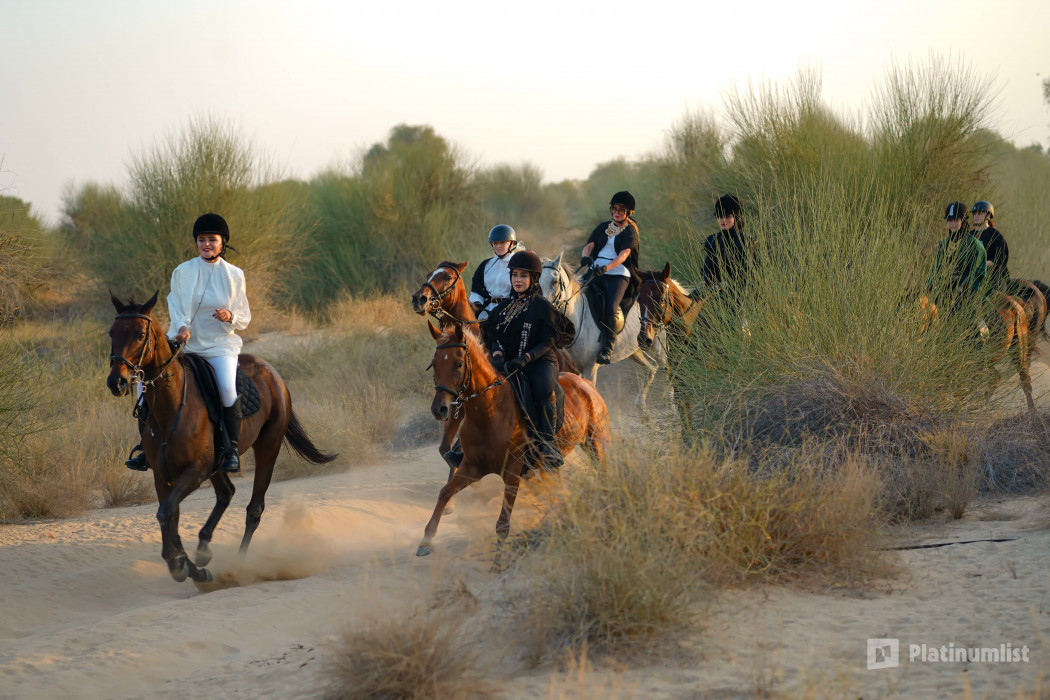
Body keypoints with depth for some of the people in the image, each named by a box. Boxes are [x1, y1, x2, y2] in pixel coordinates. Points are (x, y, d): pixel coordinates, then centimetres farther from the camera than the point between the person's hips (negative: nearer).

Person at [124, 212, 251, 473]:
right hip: (184, 342, 2)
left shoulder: (234, 275, 3)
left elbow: (244, 317, 8)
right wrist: (182, 327, -25)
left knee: (227, 387, -30)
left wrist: (230, 317, -15)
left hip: (221, 344, -2)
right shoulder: (182, 272, 3)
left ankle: (231, 449, -15)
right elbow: (176, 307, -4)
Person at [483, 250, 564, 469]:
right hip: (509, 365, 4)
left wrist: (525, 359, -21)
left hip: (540, 362, -4)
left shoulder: (542, 306, -1)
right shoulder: (504, 306, 15)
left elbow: (547, 342, -7)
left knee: (545, 391, -35)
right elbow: (495, 336, 11)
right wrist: (497, 355, -12)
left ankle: (548, 442, -27)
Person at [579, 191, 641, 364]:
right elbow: (589, 245, 9)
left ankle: (608, 349, -23)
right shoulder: (603, 227, 20)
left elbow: (623, 255, -10)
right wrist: (585, 256, -16)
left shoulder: (630, 232, 5)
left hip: (618, 274, -5)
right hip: (595, 271, 5)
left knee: (610, 309, -24)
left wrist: (606, 268, -27)